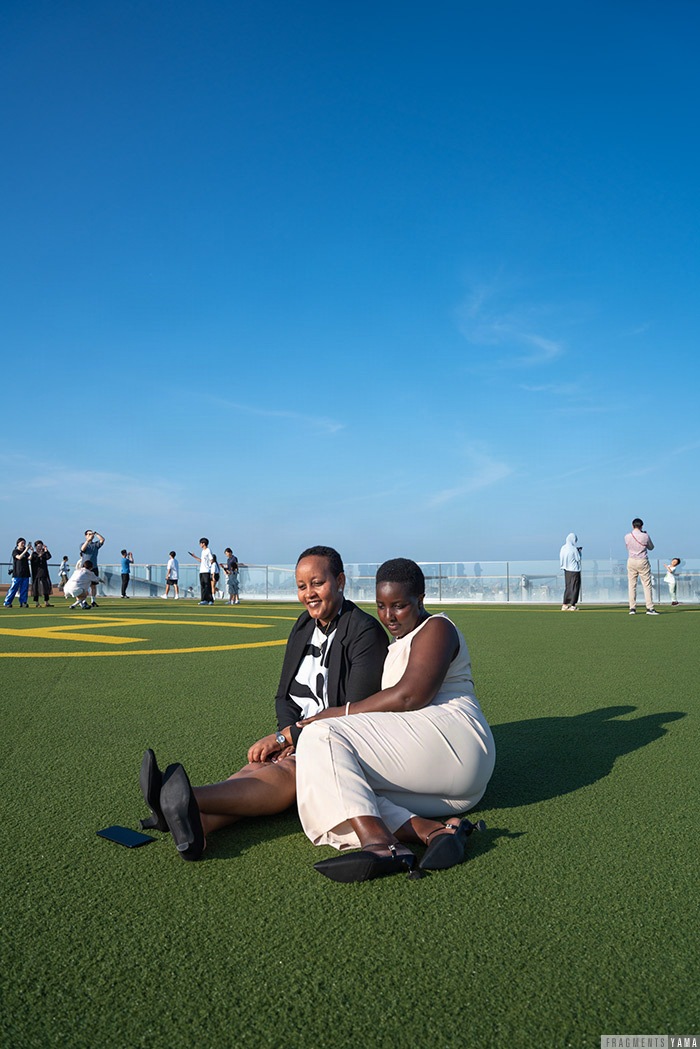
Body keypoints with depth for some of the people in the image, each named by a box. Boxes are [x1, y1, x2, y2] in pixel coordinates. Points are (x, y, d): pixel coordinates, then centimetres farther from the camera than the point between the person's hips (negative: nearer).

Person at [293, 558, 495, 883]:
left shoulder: (436, 629, 3)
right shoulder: (398, 643, 31)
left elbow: (410, 696, -14)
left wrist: (338, 713, -9)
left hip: (450, 737, -9)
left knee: (322, 737, -22)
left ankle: (380, 844, -42)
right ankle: (434, 830, -28)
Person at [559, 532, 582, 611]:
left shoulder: (563, 548, 0)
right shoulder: (574, 549, -19)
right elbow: (578, 559, -11)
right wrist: (579, 551, 5)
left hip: (566, 569, 6)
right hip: (574, 570, -6)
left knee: (567, 587, 15)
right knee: (574, 587, 3)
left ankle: (565, 605, 16)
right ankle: (573, 605, 4)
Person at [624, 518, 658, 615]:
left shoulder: (627, 537, -3)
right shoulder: (645, 536, -9)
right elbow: (651, 547, 7)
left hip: (631, 561, 2)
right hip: (642, 561, -2)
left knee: (631, 585, 7)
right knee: (647, 585, 2)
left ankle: (632, 608, 5)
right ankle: (650, 608, 0)